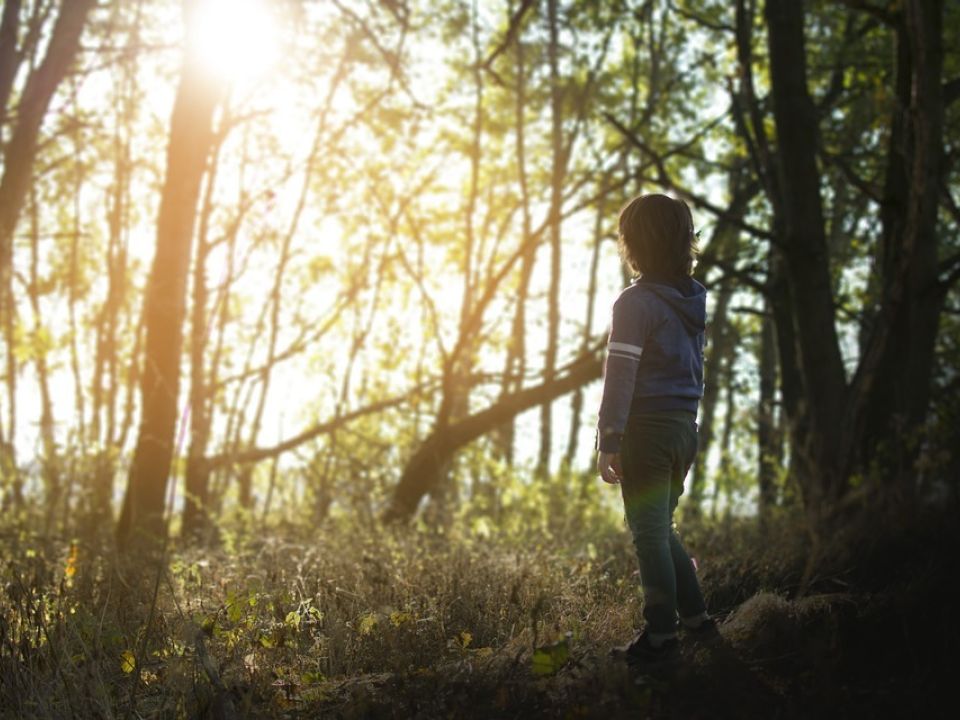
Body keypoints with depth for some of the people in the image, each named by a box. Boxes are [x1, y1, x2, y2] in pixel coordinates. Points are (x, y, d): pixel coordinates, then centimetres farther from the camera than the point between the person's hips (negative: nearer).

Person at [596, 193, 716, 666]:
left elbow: (620, 376, -16)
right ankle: (695, 618, 21)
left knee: (650, 534, -1)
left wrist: (608, 443, -14)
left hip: (648, 428, -8)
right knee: (661, 529, 19)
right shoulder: (693, 299, 10)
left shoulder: (638, 301, -13)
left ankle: (660, 636, 2)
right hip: (685, 427, 8)